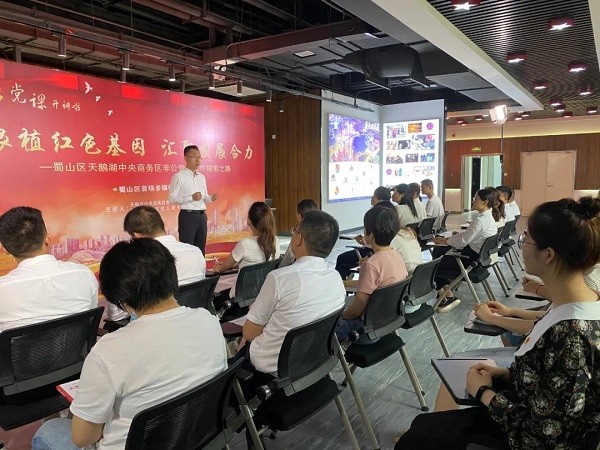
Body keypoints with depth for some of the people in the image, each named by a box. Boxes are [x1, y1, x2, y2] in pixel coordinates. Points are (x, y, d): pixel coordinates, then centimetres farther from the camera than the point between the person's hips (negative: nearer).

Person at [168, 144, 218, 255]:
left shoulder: (202, 177, 15)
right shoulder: (178, 177, -6)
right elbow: (172, 199, -11)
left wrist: (211, 198, -3)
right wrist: (191, 197, -21)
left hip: (202, 215, 7)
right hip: (188, 216, -6)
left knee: (201, 248, 12)